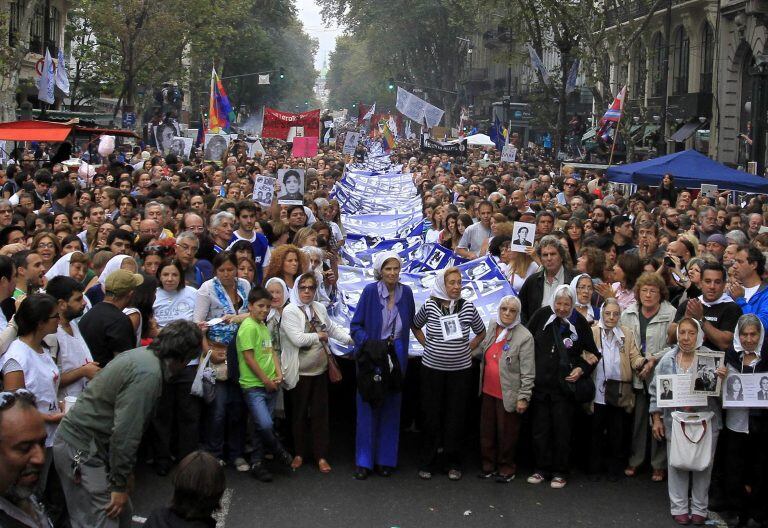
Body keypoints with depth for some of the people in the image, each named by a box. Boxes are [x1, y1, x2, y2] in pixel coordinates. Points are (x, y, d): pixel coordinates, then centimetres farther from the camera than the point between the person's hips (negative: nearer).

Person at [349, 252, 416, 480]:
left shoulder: (406, 292, 1)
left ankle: (385, 460, 16)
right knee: (368, 409, 1)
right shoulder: (370, 291, -8)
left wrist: (395, 343, 6)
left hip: (396, 356, 3)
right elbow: (355, 325, -6)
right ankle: (364, 462, 8)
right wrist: (368, 342, -20)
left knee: (391, 409, 7)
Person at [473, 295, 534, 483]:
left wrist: (523, 397, -15)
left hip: (508, 394, -6)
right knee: (487, 429, 15)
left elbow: (528, 372, -14)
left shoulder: (524, 337, -14)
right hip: (488, 390, 6)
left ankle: (506, 468, 22)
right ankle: (488, 464, 30)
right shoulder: (492, 327, 5)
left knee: (506, 432, 5)